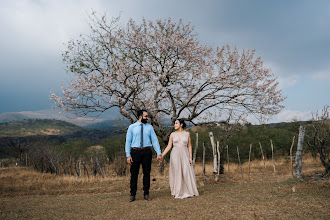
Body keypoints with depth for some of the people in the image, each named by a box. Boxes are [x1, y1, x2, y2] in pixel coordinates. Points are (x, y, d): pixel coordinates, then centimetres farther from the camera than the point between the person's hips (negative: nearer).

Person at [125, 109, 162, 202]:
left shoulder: (149, 127, 7)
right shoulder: (132, 127, 3)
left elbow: (155, 140, 2)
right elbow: (128, 141, 1)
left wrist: (159, 153, -7)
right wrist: (128, 155, -7)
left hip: (147, 152, 2)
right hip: (135, 152, -1)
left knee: (147, 173, 8)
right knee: (134, 173, 3)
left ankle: (146, 194, 19)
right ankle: (132, 194, 14)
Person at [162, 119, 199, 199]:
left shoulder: (187, 133, 5)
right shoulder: (173, 134, 5)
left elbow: (189, 146, 6)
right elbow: (169, 146, 5)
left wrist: (190, 157, -2)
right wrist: (162, 155, -3)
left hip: (185, 155, 0)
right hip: (175, 155, 0)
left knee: (186, 173, -1)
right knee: (176, 173, 2)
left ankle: (188, 191, 13)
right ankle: (178, 192, 12)